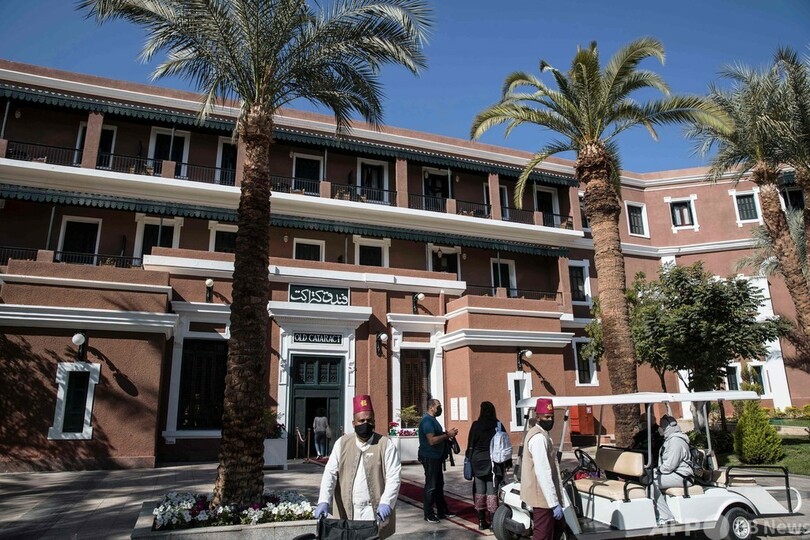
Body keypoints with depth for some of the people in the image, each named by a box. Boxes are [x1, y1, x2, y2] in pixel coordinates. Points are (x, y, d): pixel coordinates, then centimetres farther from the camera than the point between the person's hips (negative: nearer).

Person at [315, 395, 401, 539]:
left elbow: (393, 477, -10)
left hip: (374, 511, -2)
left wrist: (385, 503, -23)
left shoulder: (386, 444, -5)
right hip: (346, 511, 2)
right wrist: (324, 501, -14)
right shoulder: (342, 443, 3)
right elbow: (330, 473, -1)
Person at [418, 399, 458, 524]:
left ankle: (442, 511, 25)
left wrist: (448, 434, 6)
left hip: (436, 457, 10)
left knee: (439, 485, 16)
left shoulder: (433, 420, 14)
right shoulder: (427, 420, -18)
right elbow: (432, 440, -26)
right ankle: (428, 514, 7)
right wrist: (447, 435, -18)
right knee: (430, 486, -2)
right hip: (430, 458, -10)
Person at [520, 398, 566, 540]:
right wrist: (555, 503, -24)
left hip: (543, 495, 11)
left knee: (559, 526, 23)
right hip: (543, 496, -11)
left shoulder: (541, 434, 13)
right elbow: (543, 473, -25)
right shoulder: (539, 438, -21)